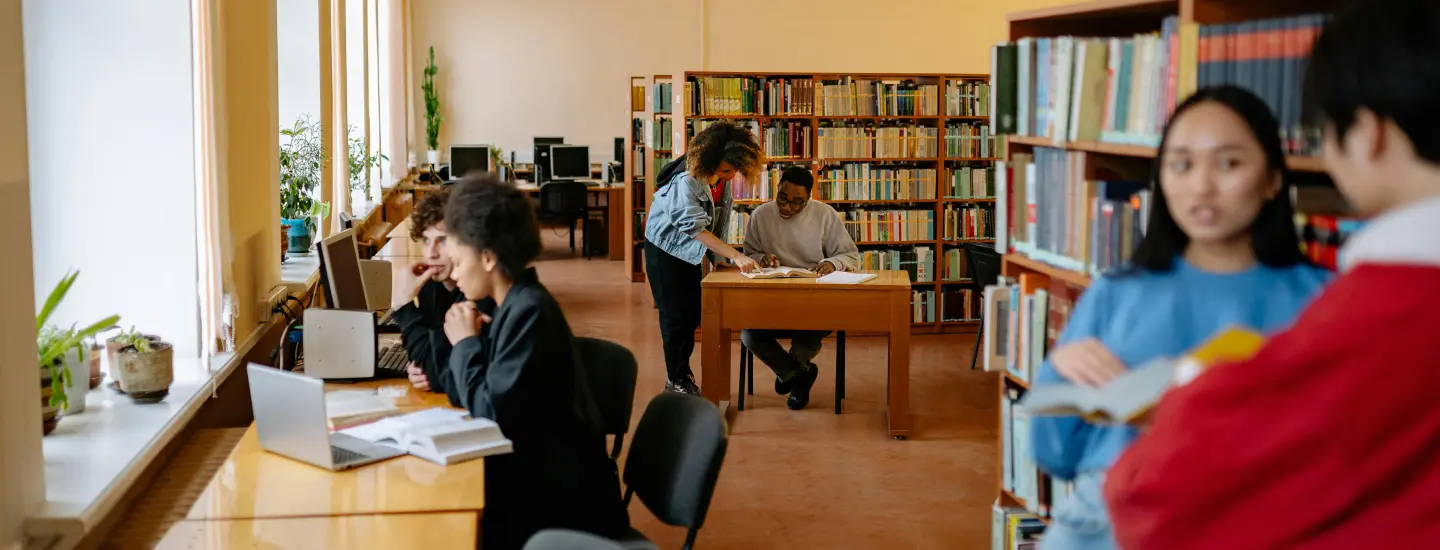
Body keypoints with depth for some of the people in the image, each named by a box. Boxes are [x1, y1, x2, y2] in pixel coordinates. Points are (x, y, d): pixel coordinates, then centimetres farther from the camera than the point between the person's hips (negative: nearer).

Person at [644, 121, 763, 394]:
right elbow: (696, 228, -36)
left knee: (693, 313, 10)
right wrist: (736, 256, -41)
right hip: (666, 249, -7)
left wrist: (718, 258, 0)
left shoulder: (723, 178, -9)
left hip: (690, 250, 7)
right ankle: (677, 381, 9)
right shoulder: (687, 180, -32)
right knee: (676, 315, -3)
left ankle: (681, 372, 24)